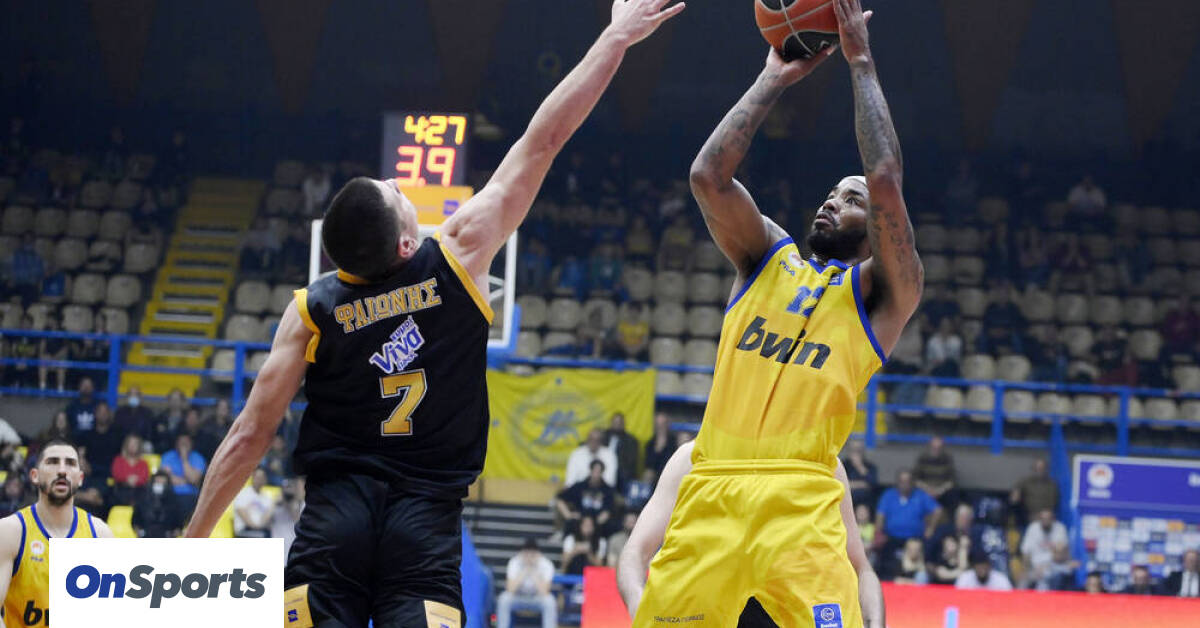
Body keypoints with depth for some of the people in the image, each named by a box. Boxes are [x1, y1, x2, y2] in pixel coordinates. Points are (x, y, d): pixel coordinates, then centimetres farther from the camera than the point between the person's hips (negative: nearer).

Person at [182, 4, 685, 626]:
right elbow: (542, 141, 4)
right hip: (426, 523, -1)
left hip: (335, 511, 1)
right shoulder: (460, 255, -2)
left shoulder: (311, 309, 1)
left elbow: (250, 435, 2)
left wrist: (192, 545, 10)